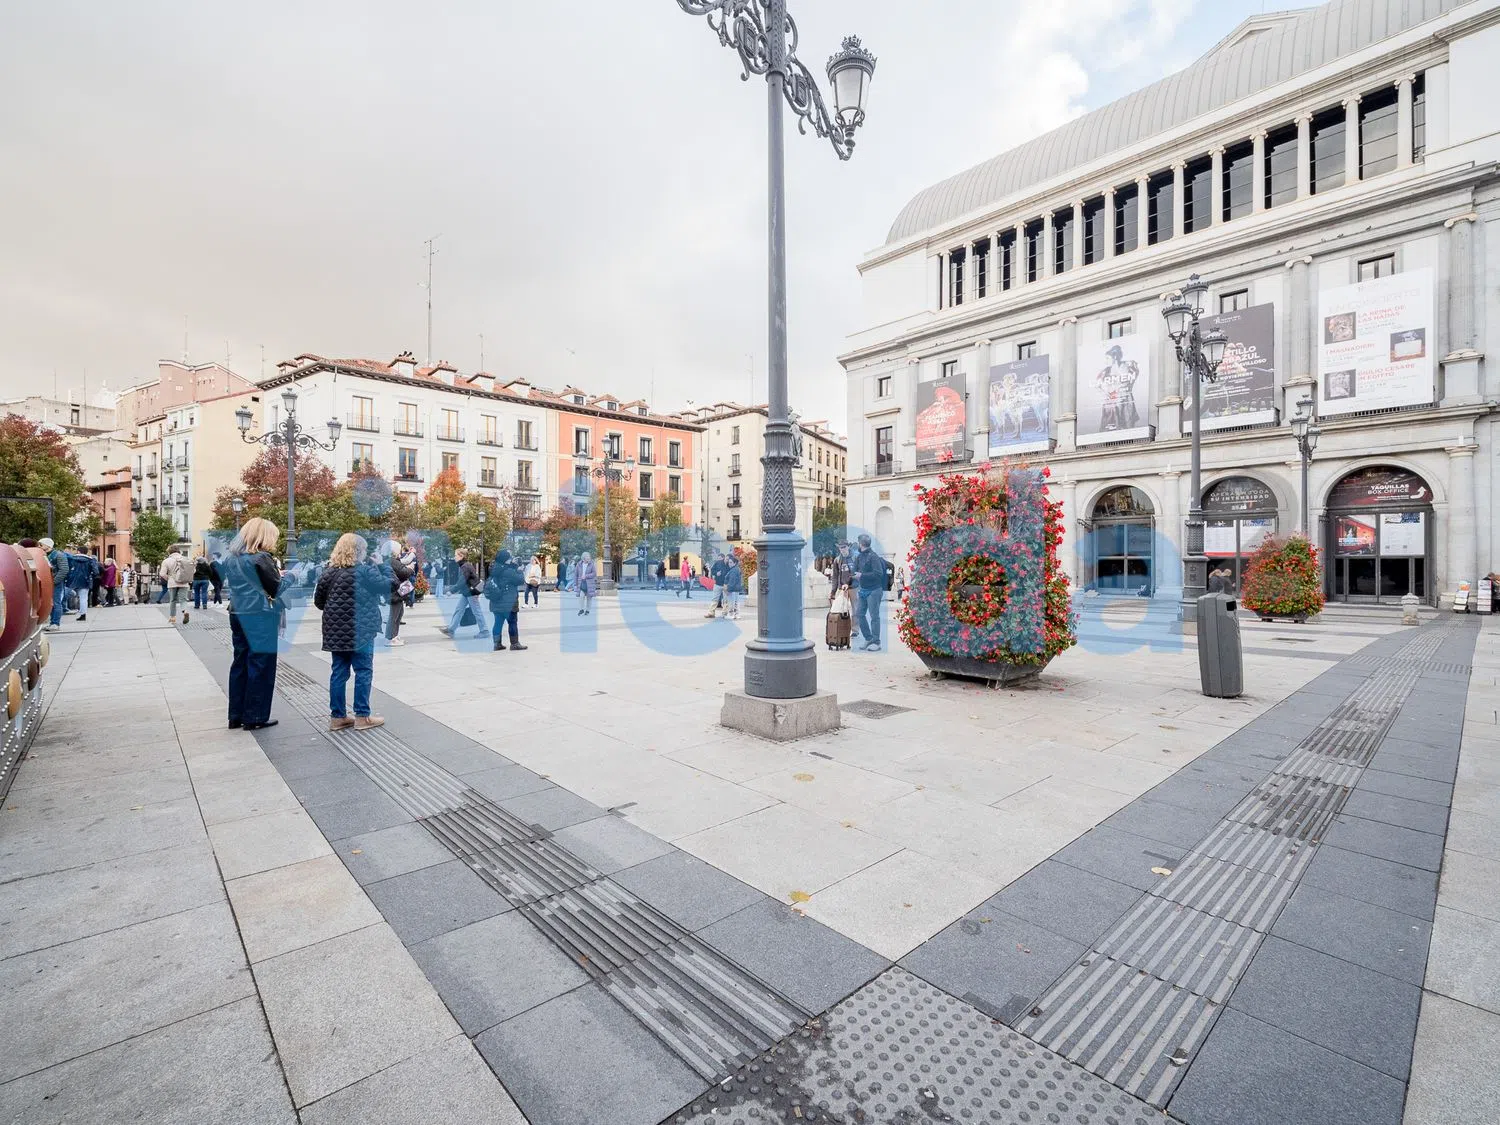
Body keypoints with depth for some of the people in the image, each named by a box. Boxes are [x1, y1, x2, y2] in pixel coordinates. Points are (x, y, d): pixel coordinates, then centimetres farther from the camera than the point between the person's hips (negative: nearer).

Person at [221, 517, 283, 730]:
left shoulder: (231, 557, 10)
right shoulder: (261, 558, -14)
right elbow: (276, 588, -11)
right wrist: (279, 574, 8)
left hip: (237, 615, 8)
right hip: (260, 617, -8)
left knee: (240, 663, 13)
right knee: (261, 665, 0)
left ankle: (236, 716, 18)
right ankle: (255, 717, 5)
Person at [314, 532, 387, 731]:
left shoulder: (328, 571, 7)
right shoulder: (365, 570, -12)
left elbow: (318, 600, 11)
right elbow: (386, 587, -9)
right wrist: (384, 567, 1)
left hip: (336, 630, 6)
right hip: (360, 629, -6)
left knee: (339, 672, 11)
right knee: (363, 671, 2)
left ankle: (337, 717, 16)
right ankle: (362, 716, 6)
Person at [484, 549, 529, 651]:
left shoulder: (495, 569, 5)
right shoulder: (508, 571, -20)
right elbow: (521, 580, -14)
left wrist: (513, 566, 5)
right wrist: (519, 570, -1)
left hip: (496, 603, 8)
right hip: (508, 604, -8)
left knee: (498, 623, 12)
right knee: (513, 623, 3)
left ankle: (497, 644, 17)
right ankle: (515, 644, 8)